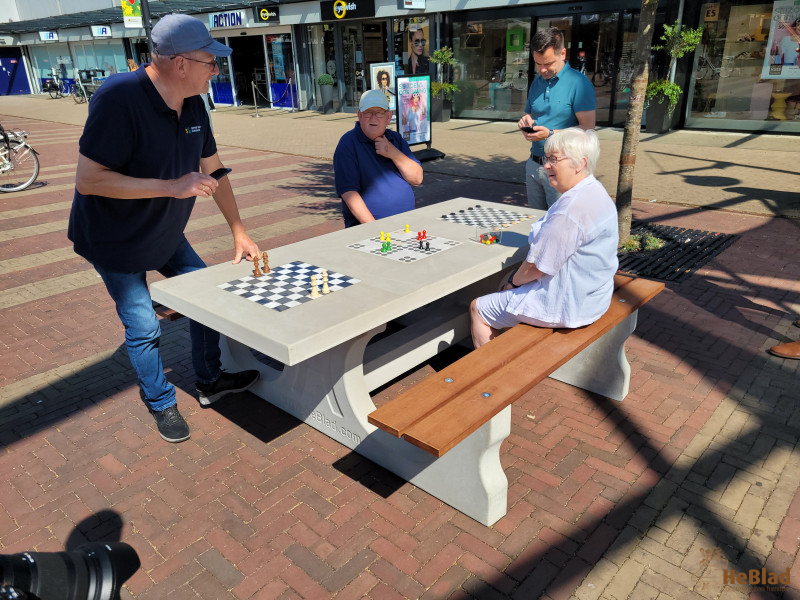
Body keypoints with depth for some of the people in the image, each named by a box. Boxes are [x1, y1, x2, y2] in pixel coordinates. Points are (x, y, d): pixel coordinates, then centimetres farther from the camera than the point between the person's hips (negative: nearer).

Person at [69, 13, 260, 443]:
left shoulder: (193, 104, -4)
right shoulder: (119, 98, -28)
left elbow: (213, 170, 5)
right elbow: (88, 180, -31)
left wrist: (239, 233, 4)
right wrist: (172, 186, -34)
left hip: (165, 234, 7)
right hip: (114, 241, -7)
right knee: (144, 329, 0)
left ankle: (209, 382, 28)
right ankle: (161, 404, 25)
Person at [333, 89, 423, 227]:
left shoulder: (396, 139, 14)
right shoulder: (348, 144, -3)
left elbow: (417, 178, 7)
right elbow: (349, 193, -12)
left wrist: (394, 154, -9)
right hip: (365, 225, -5)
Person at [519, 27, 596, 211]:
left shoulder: (579, 83, -10)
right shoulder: (537, 83, 13)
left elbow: (587, 129, -15)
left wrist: (550, 133, -22)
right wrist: (526, 121, 0)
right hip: (533, 164, 7)